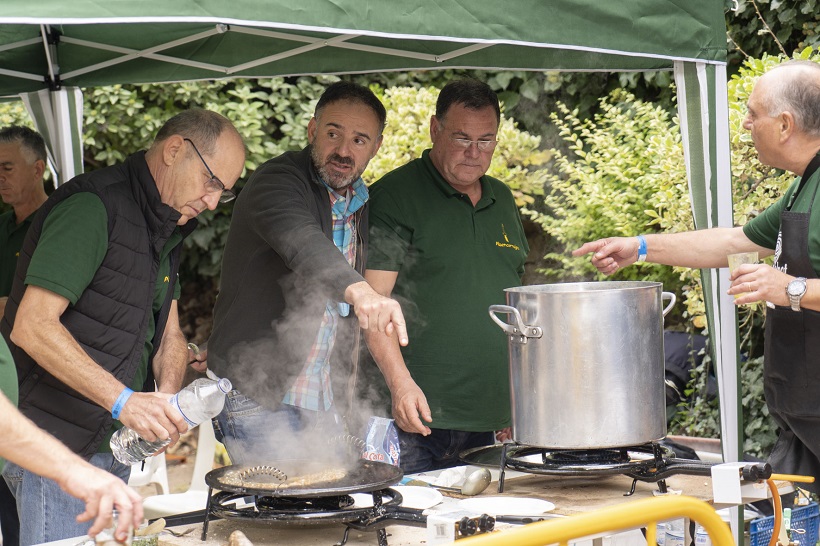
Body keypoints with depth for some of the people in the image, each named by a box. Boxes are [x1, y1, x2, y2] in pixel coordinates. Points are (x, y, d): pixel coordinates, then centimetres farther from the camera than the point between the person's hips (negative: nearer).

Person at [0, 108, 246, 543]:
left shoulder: (166, 227, 15)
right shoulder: (91, 206, -16)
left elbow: (169, 334, 15)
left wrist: (165, 396, -7)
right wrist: (125, 401, -27)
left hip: (112, 441, 9)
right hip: (57, 442, -9)